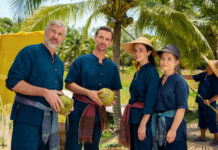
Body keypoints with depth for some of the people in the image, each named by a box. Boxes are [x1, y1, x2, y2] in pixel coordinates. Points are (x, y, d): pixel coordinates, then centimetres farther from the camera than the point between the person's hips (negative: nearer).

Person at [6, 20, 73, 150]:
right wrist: (45, 92, -23)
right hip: (28, 117, -7)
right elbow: (12, 82, -17)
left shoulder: (59, 63, 17)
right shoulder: (30, 52, -6)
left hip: (51, 119, 7)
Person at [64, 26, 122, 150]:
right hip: (79, 111, -3)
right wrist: (88, 92, -18)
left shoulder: (113, 67, 11)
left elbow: (116, 90, 16)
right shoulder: (81, 60, 1)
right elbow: (69, 84, -3)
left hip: (99, 114, 4)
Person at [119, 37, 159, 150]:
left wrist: (143, 124, -20)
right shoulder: (138, 72, 14)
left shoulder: (151, 71, -12)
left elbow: (150, 101, -17)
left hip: (144, 117, -9)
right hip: (134, 118, 9)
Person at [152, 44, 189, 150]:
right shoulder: (160, 80, 10)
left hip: (173, 123, -6)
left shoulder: (179, 81, -9)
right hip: (158, 126, 6)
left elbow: (182, 108, -15)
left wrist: (173, 130, -20)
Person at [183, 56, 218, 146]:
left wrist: (210, 100, -28)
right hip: (201, 103, 8)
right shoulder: (204, 75, 0)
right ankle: (202, 137, 34)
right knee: (202, 120, 19)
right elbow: (193, 77, 10)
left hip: (209, 105, -8)